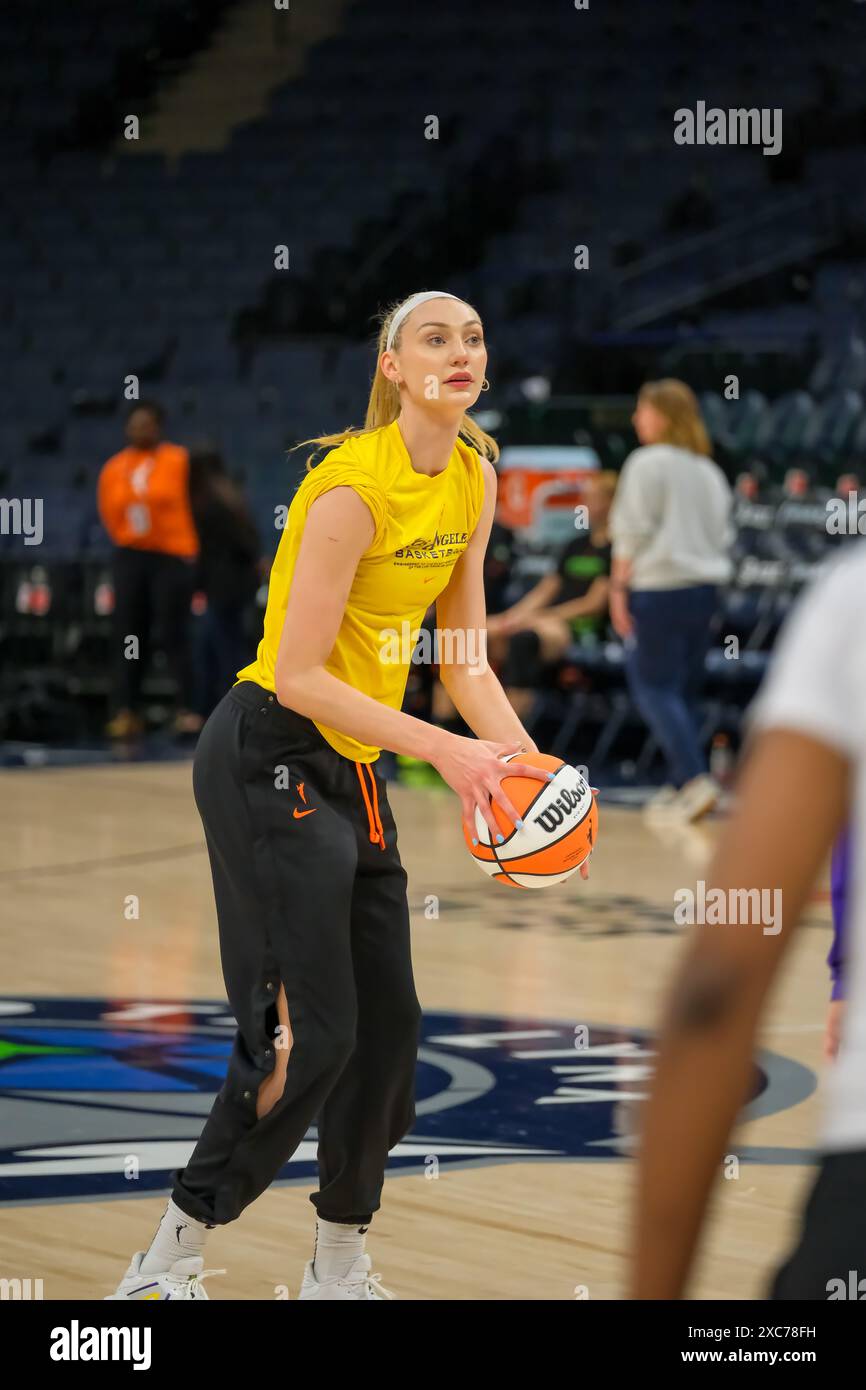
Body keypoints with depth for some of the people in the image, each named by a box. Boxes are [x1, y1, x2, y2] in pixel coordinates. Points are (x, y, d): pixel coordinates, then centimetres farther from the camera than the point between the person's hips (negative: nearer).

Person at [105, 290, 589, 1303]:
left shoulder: (474, 482, 4)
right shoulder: (353, 487, -21)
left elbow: (463, 659, 9)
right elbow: (298, 678, -22)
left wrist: (529, 764, -7)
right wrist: (445, 750, -25)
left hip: (353, 766, 8)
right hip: (268, 757, -8)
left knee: (390, 1025, 8)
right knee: (311, 1032, -11)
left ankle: (339, 1267, 21)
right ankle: (169, 1259, 1)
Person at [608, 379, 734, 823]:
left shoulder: (648, 463, -7)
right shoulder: (709, 471, 14)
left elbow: (632, 533, -10)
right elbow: (723, 535, 16)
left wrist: (619, 588, -6)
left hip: (658, 587, -7)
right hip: (705, 587, 7)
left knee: (653, 686, -4)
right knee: (683, 690, 12)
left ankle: (695, 778, -18)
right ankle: (678, 786, 11)